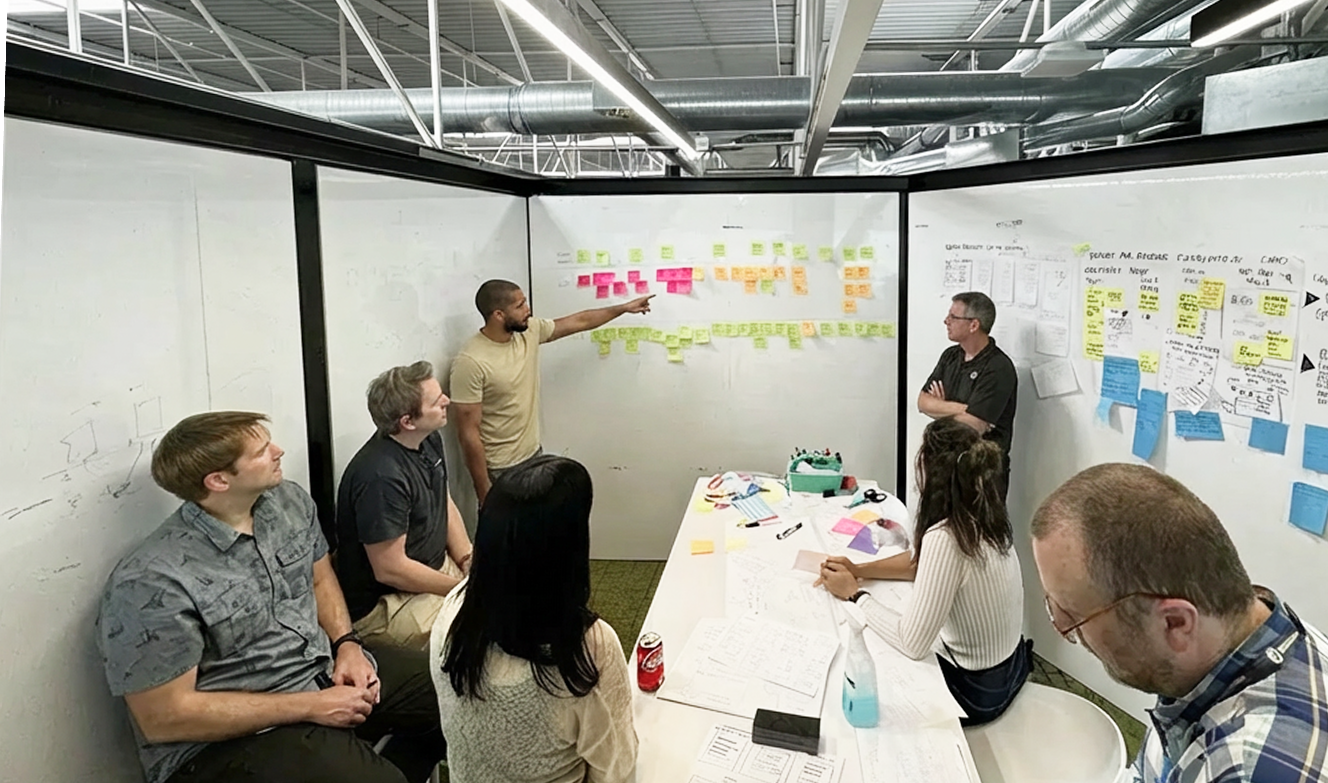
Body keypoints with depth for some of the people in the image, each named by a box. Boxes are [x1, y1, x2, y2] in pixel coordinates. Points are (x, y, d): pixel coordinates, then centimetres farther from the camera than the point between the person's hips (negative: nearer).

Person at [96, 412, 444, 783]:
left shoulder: (289, 502, -4)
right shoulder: (151, 582, -25)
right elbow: (165, 717, -22)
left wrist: (346, 643, -6)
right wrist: (311, 707, -21)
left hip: (325, 667, 8)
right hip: (229, 737, -7)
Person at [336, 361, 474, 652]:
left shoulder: (429, 441, -1)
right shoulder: (381, 477, -29)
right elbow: (390, 570, -25)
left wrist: (469, 561, -3)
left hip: (437, 565, 9)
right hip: (381, 605, -9)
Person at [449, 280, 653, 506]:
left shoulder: (529, 331, -4)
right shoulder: (470, 362, -24)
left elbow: (578, 322, 12)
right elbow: (468, 432, -22)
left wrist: (624, 307, 18)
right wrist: (484, 492, -20)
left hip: (533, 456, 7)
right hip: (499, 471, -7)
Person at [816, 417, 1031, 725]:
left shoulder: (945, 537, -32)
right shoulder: (983, 515, -6)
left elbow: (912, 643, -29)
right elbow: (922, 562, 12)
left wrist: (853, 593, -16)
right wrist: (860, 570, 2)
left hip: (973, 688, -7)